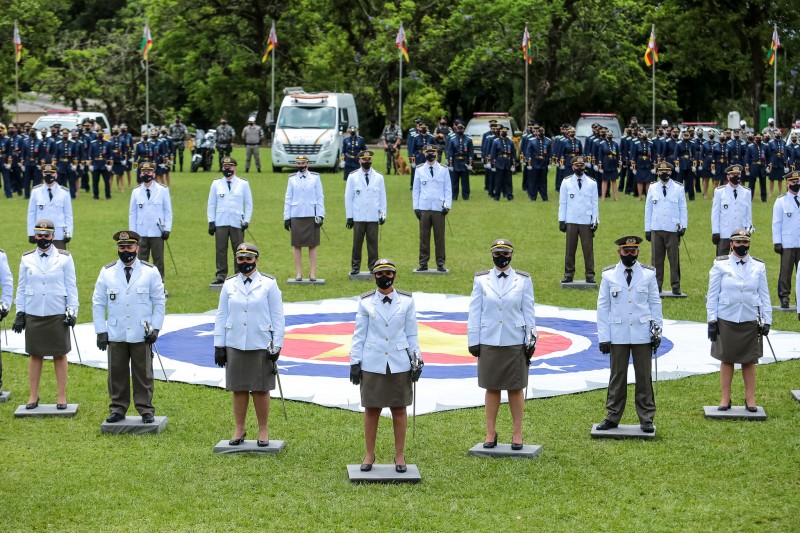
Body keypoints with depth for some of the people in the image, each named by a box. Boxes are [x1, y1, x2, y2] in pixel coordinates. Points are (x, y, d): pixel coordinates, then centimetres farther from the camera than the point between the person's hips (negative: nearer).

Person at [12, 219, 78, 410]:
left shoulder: (64, 258, 1)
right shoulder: (27, 259, 6)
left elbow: (71, 287, 2)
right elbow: (21, 287, 10)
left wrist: (72, 311, -4)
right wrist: (19, 313, 6)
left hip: (57, 315, -2)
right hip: (33, 314, 2)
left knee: (60, 355, 4)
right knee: (35, 355, 7)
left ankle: (62, 395, 11)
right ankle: (33, 395, 16)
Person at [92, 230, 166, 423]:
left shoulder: (150, 272, 1)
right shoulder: (107, 272, 4)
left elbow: (160, 301, 5)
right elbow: (98, 303, 7)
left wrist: (155, 327, -3)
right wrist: (101, 330, 1)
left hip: (142, 335, -1)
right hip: (115, 335, 1)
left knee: (143, 374, 5)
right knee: (116, 374, 6)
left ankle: (146, 409, 13)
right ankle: (118, 409, 16)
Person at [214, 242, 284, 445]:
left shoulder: (269, 284, -1)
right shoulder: (229, 285, 7)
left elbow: (277, 316, 1)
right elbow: (221, 316, 10)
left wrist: (276, 345, -3)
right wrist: (219, 345, 6)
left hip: (261, 346, -2)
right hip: (235, 345, 2)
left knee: (261, 390, 3)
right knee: (238, 389, 7)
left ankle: (263, 430, 15)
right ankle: (239, 429, 18)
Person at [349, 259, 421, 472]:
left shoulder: (406, 300, 2)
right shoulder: (366, 301, 1)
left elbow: (411, 333, 6)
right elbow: (359, 334, 4)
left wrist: (416, 360, 2)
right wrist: (355, 362, 1)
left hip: (399, 364, 0)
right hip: (372, 364, 0)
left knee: (399, 409, 6)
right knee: (371, 409, 5)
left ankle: (400, 455, 16)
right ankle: (369, 455, 17)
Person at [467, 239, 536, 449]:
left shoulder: (523, 280, 3)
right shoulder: (481, 279, 4)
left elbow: (528, 312, 4)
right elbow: (475, 312, 5)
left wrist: (531, 340, 0)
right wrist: (473, 341, 2)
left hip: (515, 343, -1)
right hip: (489, 343, 1)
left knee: (516, 389, 4)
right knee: (491, 388, 7)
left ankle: (517, 434, 12)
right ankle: (490, 433, 15)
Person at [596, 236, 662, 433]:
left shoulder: (648, 274, 3)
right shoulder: (609, 275, 2)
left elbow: (655, 303, 9)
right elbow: (603, 306, 4)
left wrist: (657, 329, 3)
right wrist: (603, 337, 0)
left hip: (642, 334, 0)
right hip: (618, 335, 0)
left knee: (644, 377, 4)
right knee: (617, 377, 5)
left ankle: (646, 418, 13)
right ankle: (612, 417, 14)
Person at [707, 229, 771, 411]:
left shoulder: (758, 266, 5)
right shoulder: (720, 265, 0)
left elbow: (764, 295, 8)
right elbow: (712, 294, 1)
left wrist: (766, 321, 3)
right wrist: (712, 320, -3)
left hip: (750, 321, 1)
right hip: (726, 320, -1)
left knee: (749, 361, 6)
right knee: (726, 360, 5)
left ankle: (750, 398, 17)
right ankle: (725, 399, 15)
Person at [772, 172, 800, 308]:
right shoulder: (781, 201, 3)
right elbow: (776, 223, 1)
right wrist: (777, 242, -5)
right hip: (787, 244, -2)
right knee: (785, 271, -1)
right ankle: (784, 297, 5)